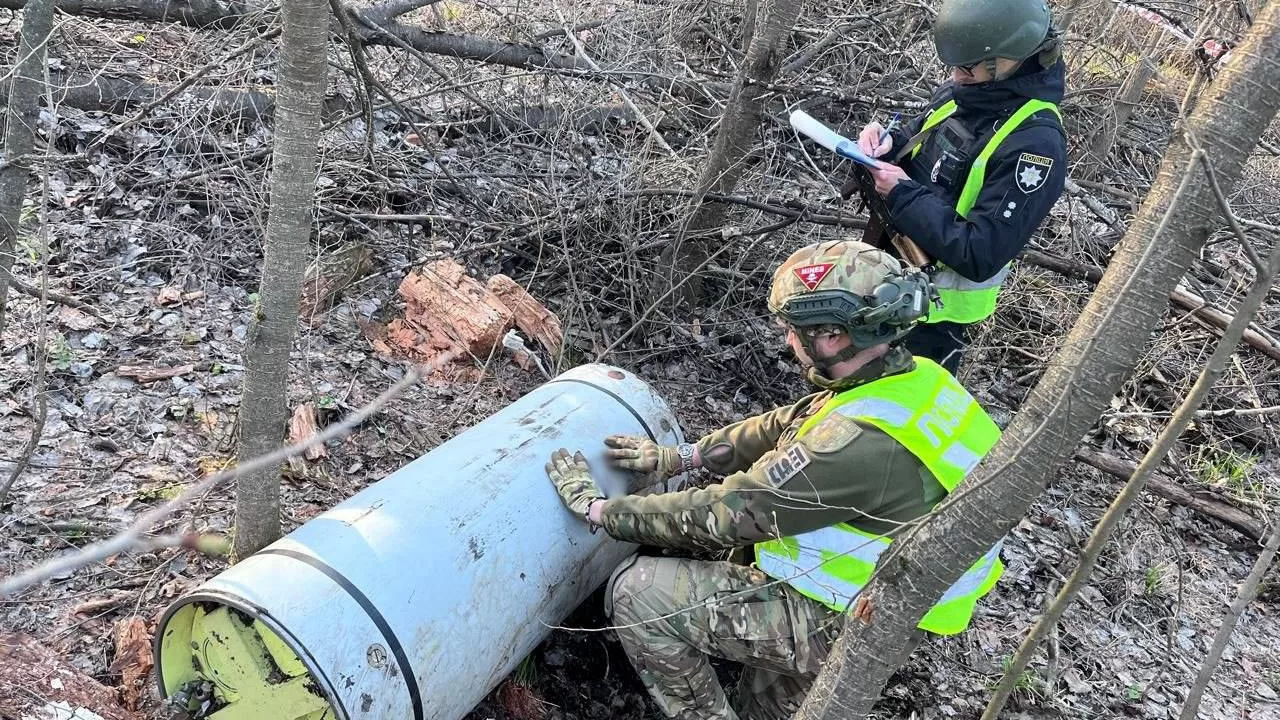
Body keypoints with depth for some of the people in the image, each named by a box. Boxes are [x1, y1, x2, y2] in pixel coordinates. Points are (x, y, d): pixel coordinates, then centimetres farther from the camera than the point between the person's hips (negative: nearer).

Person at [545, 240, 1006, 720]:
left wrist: (599, 509, -16)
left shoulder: (858, 443, -35)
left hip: (839, 626, -9)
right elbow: (784, 427, 5)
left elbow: (723, 514, -27)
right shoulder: (914, 376, -7)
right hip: (882, 601, 9)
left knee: (635, 593, -10)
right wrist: (680, 457, 3)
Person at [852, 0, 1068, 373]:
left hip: (933, 305, -8)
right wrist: (886, 142, -11)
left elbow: (980, 255, -30)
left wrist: (902, 194, -27)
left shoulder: (1035, 143, -27)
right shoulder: (959, 94, -3)